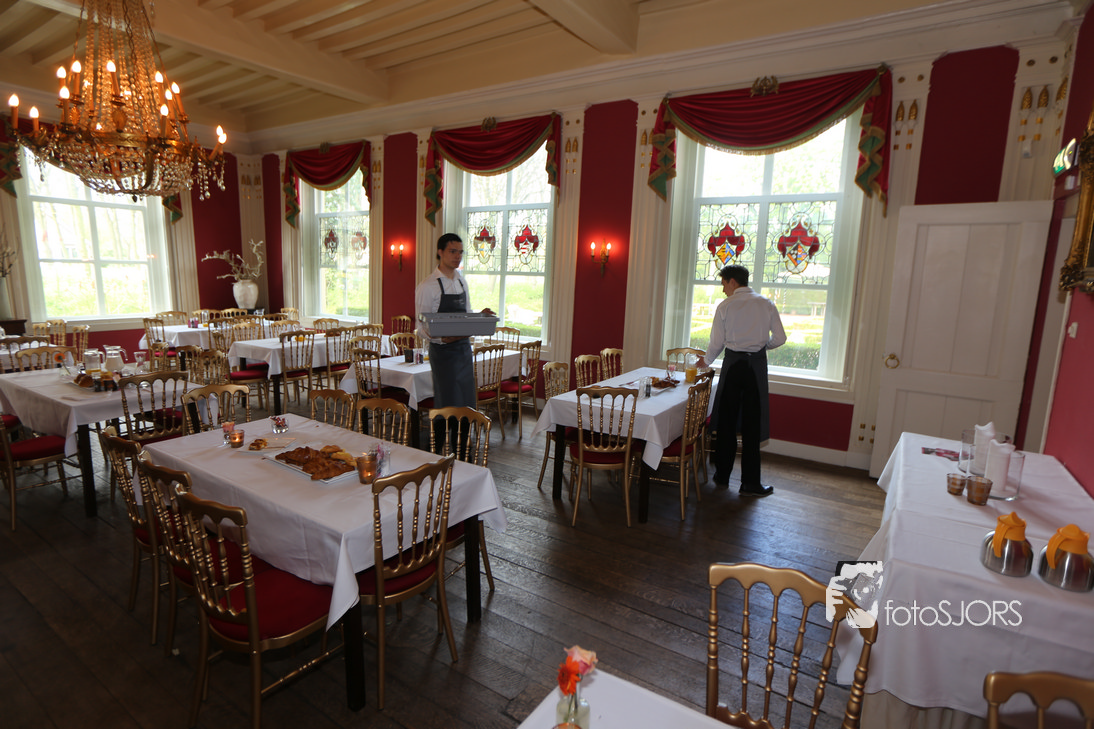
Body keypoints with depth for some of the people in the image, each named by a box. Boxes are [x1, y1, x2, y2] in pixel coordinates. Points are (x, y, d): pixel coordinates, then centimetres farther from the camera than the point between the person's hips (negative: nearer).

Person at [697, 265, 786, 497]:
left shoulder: (725, 306, -2)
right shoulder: (766, 304, 3)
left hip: (733, 363, -1)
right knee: (751, 425, 4)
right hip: (757, 364, 1)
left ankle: (722, 475, 20)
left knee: (726, 421, 10)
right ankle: (750, 483, 8)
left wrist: (706, 360, 18)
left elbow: (717, 343, -1)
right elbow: (780, 338, 1)